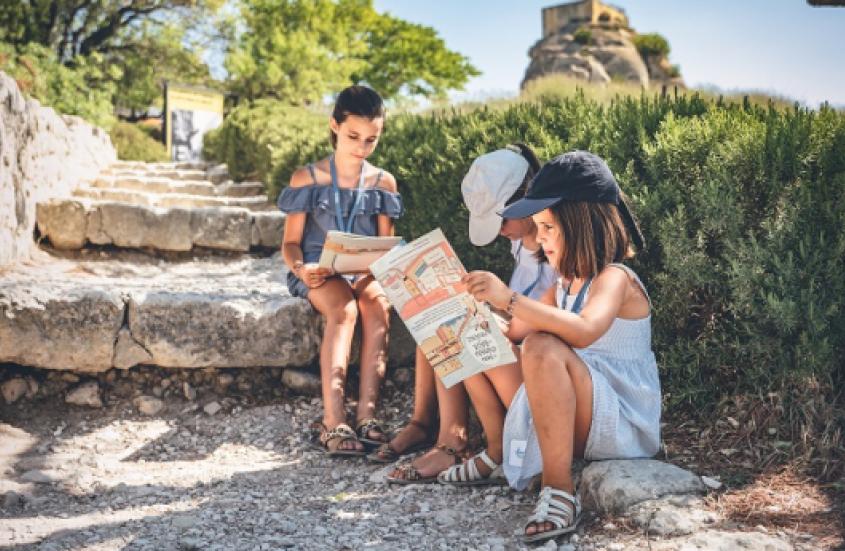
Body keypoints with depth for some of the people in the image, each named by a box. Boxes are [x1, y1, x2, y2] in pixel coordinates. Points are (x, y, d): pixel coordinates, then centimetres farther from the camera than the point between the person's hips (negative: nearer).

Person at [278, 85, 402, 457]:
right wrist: (300, 268, -21)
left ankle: (367, 413, -39)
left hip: (363, 271, 3)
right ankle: (333, 420, -44)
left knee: (378, 306, -33)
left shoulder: (383, 182, 9)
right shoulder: (307, 178, 3)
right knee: (344, 309, -35)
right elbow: (291, 242, 2)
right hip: (317, 271, -2)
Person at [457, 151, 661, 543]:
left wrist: (509, 299, -41)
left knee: (544, 349, -36)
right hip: (574, 418, 9)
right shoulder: (566, 283, 8)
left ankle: (560, 491, -31)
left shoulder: (614, 278, -18)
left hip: (623, 422, -9)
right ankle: (500, 454, 11)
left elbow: (585, 331, -40)